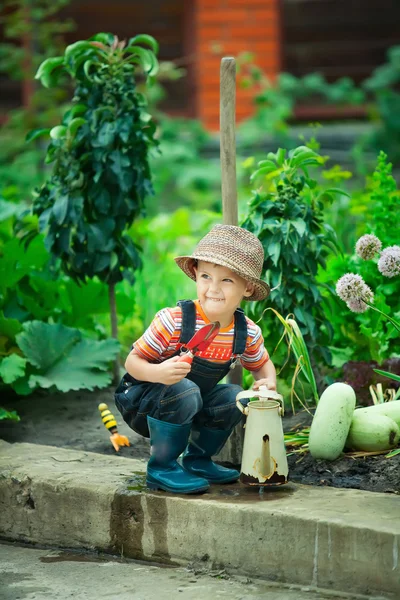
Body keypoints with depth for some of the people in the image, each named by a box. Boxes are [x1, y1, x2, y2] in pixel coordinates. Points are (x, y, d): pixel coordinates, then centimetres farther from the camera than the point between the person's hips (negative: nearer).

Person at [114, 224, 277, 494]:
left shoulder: (248, 333, -10)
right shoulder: (174, 321, -27)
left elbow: (262, 364, 11)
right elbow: (133, 361, -21)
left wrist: (268, 382, -13)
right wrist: (158, 373, -43)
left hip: (192, 408, 6)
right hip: (142, 401, -6)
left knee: (235, 397, -15)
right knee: (184, 391, -34)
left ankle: (198, 459, 7)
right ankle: (161, 467, -16)